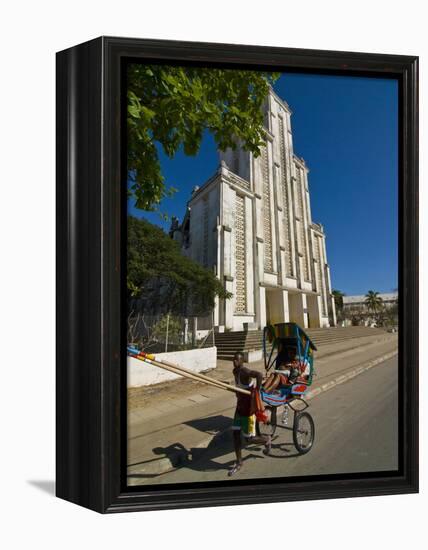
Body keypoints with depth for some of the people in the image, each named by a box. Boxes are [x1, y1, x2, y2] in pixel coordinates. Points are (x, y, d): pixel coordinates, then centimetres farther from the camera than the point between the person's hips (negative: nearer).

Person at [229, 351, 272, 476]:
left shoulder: (244, 371, -25)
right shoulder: (235, 371, 3)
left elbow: (259, 374, -45)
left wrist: (257, 391, -35)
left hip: (249, 408, -8)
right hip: (239, 406, 8)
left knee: (249, 439, 1)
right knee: (235, 433, 8)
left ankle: (267, 439, 31)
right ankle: (239, 463, 22)